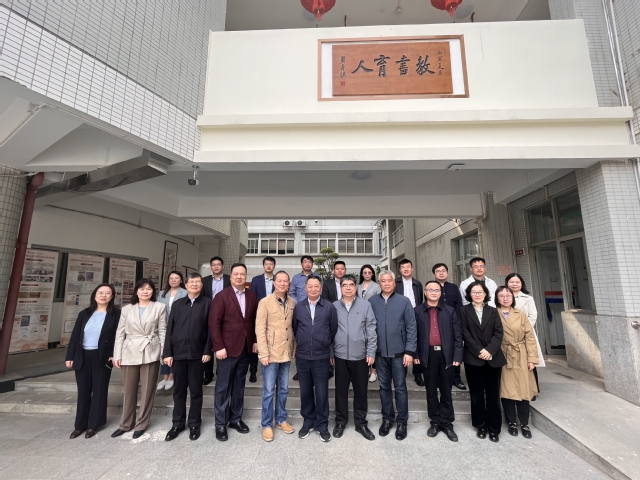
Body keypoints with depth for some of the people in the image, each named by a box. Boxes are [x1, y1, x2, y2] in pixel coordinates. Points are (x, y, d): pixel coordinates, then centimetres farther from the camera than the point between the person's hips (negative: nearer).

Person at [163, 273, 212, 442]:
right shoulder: (177, 304, 6)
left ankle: (194, 424, 25)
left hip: (197, 353, -2)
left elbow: (210, 329, -5)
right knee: (179, 390, 14)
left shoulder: (207, 303, -2)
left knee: (196, 390, 9)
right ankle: (178, 423, 30)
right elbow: (169, 329, 5)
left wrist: (207, 351, -9)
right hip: (178, 352, 3)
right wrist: (167, 353, 0)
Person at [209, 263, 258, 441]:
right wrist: (219, 347, -16)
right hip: (227, 348, -4)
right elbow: (214, 323, -12)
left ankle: (235, 418, 31)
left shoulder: (251, 296, 4)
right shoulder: (221, 296, -9)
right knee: (223, 387, 7)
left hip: (245, 348, 4)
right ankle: (220, 423, 23)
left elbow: (255, 320, 8)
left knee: (239, 385, 15)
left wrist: (255, 340, 3)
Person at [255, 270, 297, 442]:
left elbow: (294, 327, 7)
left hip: (287, 353, 4)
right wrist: (263, 353, -15)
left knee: (283, 389, 17)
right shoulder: (265, 302, -11)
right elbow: (260, 329, -12)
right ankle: (267, 424, 25)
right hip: (271, 353, -4)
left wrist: (294, 348, 5)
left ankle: (281, 419, 35)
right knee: (269, 391, 8)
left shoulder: (293, 303, 1)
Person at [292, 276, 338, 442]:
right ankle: (308, 421, 34)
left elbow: (334, 330, 2)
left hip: (322, 357, -2)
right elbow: (294, 328, 11)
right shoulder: (298, 307, -2)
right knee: (305, 391, 15)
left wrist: (330, 350, 9)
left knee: (321, 392, 8)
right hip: (302, 356, 2)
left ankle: (322, 425, 27)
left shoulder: (329, 307, -7)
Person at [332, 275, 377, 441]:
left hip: (360, 356, 0)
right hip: (340, 356, 1)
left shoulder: (365, 305, -3)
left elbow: (371, 330, -3)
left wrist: (371, 352, -5)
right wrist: (329, 353, 4)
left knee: (361, 390, 12)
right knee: (341, 390, 12)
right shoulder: (334, 306, -1)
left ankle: (361, 423, 30)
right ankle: (340, 421, 31)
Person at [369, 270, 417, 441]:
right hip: (380, 353, 2)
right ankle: (387, 419, 32)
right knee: (384, 387, 15)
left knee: (400, 388, 10)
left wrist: (409, 351, -9)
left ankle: (402, 422, 27)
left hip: (399, 353, -1)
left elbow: (411, 328, -5)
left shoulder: (404, 301, -6)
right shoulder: (372, 302, -3)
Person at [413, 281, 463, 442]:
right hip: (428, 355, 0)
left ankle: (447, 424, 25)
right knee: (431, 391, 12)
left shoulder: (450, 311, 3)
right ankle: (435, 422, 27)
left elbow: (457, 335, 2)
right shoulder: (418, 311, 0)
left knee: (446, 392, 11)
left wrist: (457, 356, -5)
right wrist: (415, 354, -4)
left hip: (446, 355, 0)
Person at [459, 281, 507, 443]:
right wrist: (479, 351, -12)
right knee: (477, 394, 8)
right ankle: (481, 426, 21)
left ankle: (494, 428, 19)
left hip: (493, 358, 2)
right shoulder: (464, 311, 2)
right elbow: (465, 334, -4)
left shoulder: (493, 311, 10)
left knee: (493, 393, 6)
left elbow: (499, 333, 0)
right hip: (473, 358, -1)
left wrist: (489, 350, -13)